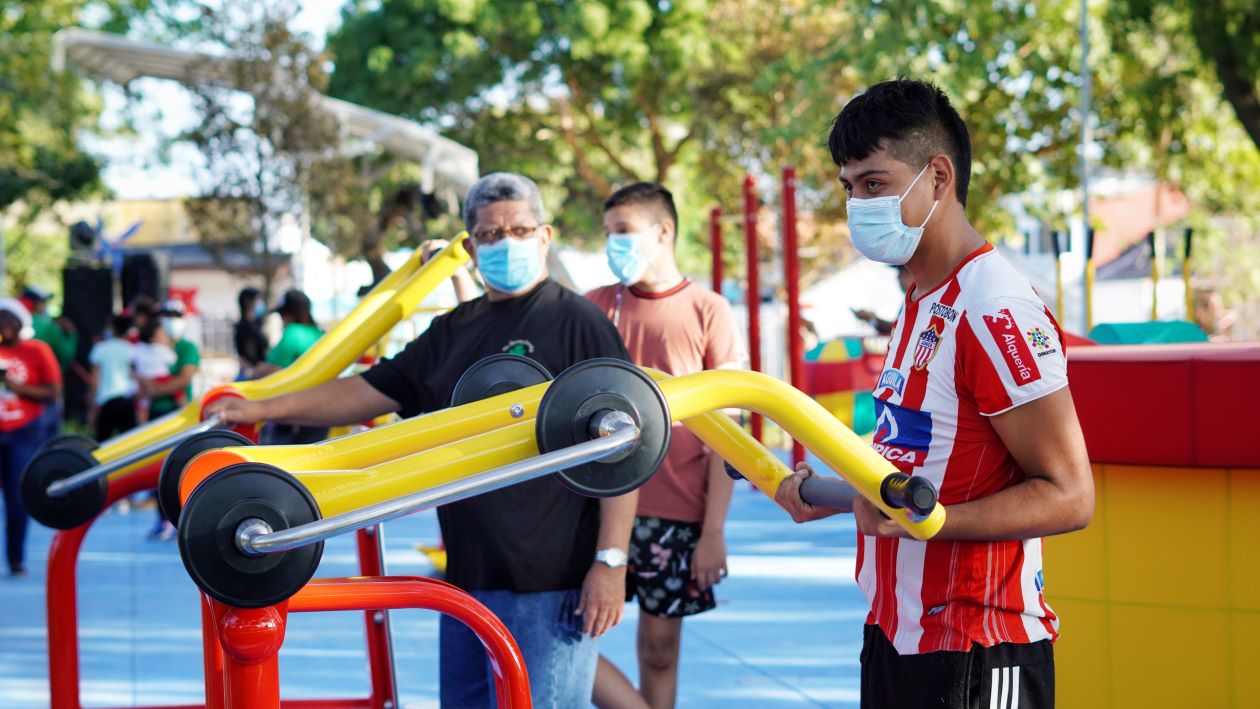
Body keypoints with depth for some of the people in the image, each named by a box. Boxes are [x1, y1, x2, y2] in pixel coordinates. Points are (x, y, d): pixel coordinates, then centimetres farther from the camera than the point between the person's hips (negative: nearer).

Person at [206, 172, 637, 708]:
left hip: (548, 584, -7)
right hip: (467, 578, 7)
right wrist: (264, 409, 10)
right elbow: (370, 392, 18)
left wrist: (611, 561, -17)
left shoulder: (576, 322, -7)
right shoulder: (455, 331, 15)